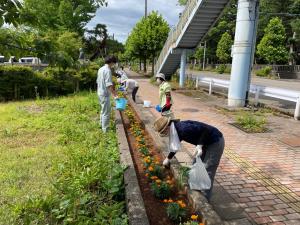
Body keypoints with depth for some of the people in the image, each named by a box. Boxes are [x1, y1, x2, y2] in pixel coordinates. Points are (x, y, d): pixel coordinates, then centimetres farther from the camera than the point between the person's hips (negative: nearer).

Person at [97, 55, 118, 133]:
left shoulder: (101, 69, 10)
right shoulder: (108, 70, -18)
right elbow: (109, 85, -25)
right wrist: (114, 95, -23)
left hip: (100, 93, 10)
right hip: (105, 94, -10)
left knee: (103, 111, 22)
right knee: (106, 113, -1)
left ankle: (102, 125, 34)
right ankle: (105, 130, 7)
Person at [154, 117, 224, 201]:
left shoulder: (183, 128, -30)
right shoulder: (176, 130, 0)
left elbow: (206, 129, -32)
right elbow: (175, 146, 18)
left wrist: (199, 145, -36)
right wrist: (168, 158, 29)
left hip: (215, 142, -10)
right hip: (206, 142, 10)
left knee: (207, 170, -5)